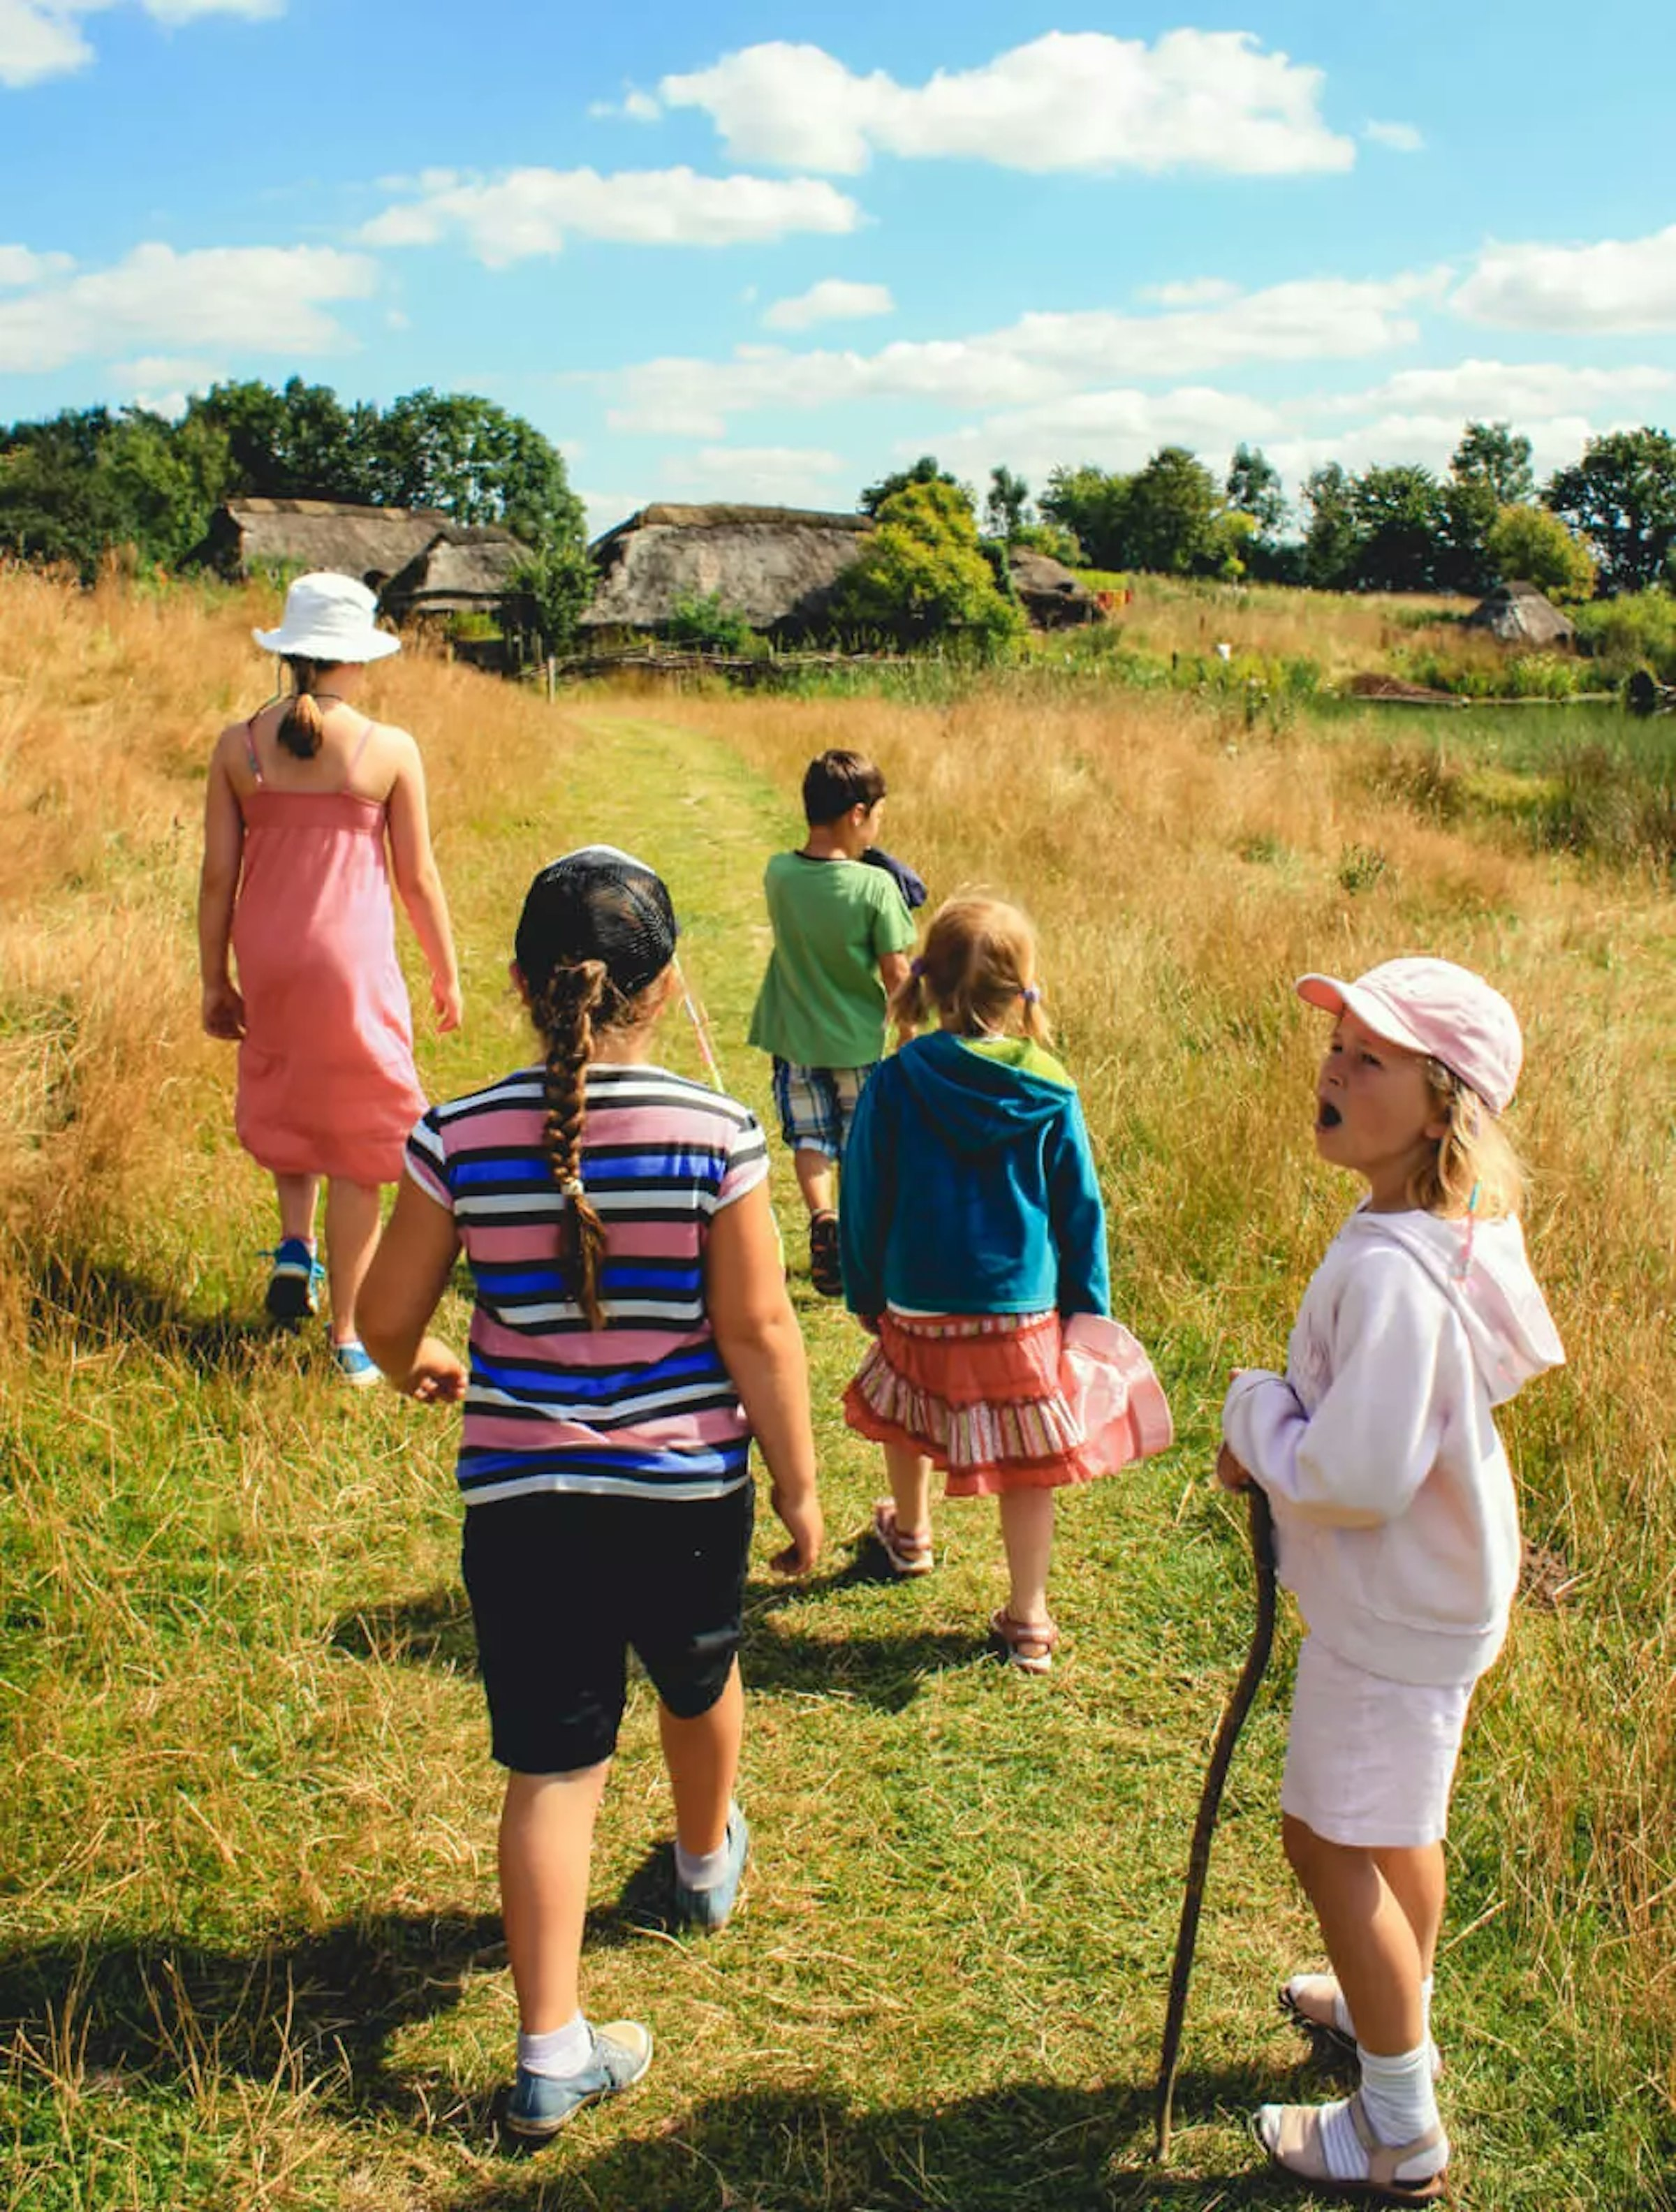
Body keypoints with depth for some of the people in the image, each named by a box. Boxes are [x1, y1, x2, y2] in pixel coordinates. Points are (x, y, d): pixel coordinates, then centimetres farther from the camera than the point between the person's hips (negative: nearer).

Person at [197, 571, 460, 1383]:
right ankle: (348, 1338, 13)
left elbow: (218, 876, 1)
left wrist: (214, 983, 12)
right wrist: (446, 976, 11)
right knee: (356, 1143, 7)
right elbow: (418, 878, -2)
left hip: (265, 957, 3)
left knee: (282, 1096, 32)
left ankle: (294, 1244, 15)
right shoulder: (390, 751, -7)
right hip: (352, 961, -3)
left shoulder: (238, 745, -1)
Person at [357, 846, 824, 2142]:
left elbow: (387, 1313, -1)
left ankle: (550, 2053, 12)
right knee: (697, 1680, 29)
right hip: (688, 1487, 0)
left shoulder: (461, 1137, -10)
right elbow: (758, 1328, -12)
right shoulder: (717, 1134, -15)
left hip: (521, 1496, 0)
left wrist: (417, 1366, 22)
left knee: (552, 1763, 9)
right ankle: (708, 1861, 56)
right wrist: (800, 1486, 0)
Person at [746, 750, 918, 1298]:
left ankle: (823, 1217, -11)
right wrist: (911, 1036, 1)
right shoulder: (876, 887, -20)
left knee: (810, 1139, 13)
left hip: (795, 1036, 2)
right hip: (860, 1040, -2)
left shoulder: (778, 875, -10)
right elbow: (896, 974, -15)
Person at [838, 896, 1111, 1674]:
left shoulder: (898, 1080, -8)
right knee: (1025, 1467, 8)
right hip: (1022, 1310, -1)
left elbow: (864, 1199, -2)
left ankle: (911, 1535, 52)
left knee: (904, 1413, 28)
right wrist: (1089, 1310, 11)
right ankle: (1028, 1622, 14)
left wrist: (865, 1294, 11)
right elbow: (1080, 1211, 0)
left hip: (918, 1305, 1)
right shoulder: (1050, 1096, -7)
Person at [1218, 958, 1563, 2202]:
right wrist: (1283, 1433, 1)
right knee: (1399, 1822, 28)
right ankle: (1396, 2007, 52)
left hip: (1391, 1609, -9)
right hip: (1440, 1581, 9)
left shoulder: (1393, 1272, -33)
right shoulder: (1465, 1225, -2)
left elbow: (1354, 1477, -33)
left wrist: (1255, 1411, -16)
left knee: (1335, 1843, 6)